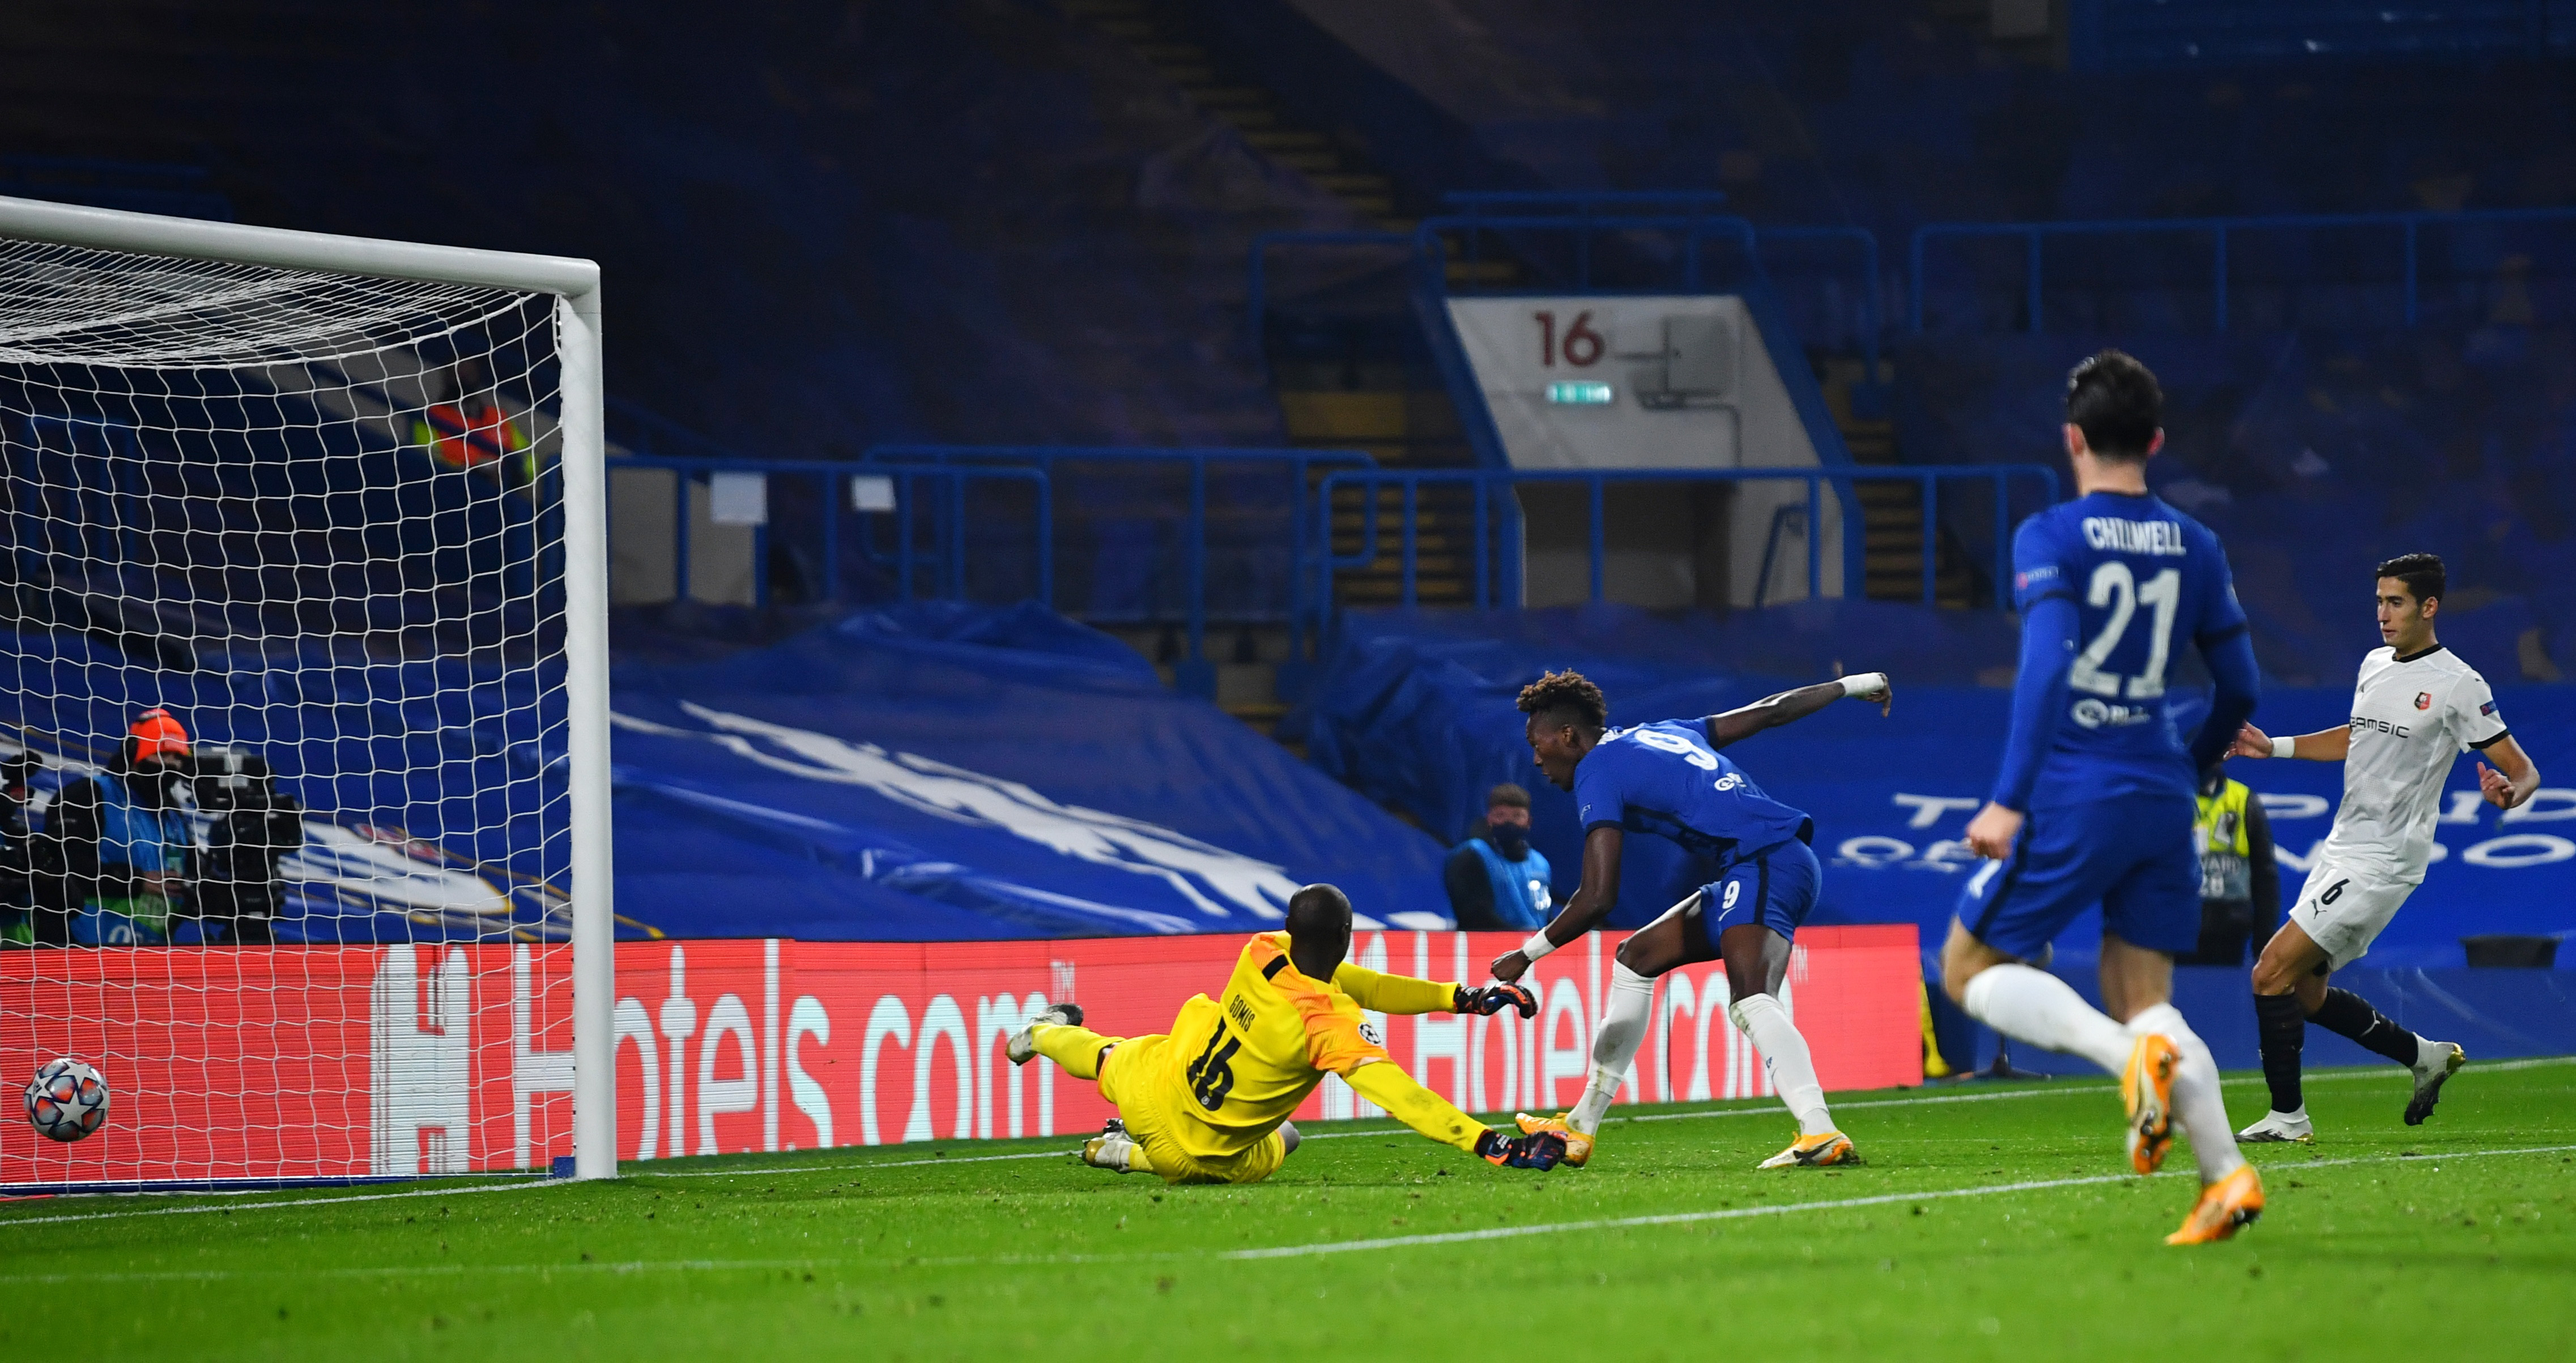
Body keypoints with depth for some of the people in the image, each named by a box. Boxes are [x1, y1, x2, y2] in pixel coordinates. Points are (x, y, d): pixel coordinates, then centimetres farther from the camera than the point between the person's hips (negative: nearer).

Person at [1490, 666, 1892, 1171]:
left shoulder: (1597, 774, -4)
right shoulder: (1664, 733, 22)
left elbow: (1596, 901, -11)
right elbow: (1770, 711, 28)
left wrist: (1526, 955, -1)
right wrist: (1850, 686, 42)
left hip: (1764, 864, -10)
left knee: (1751, 1002, -30)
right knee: (1636, 959, 19)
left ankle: (1821, 1134, -51)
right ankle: (1580, 1130, 26)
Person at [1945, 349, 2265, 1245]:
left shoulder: (2050, 539, -7)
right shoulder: (2195, 549, 9)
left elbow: (2046, 665, -20)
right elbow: (2240, 689, 14)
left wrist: (2008, 799, -22)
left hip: (2073, 797, -5)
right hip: (2163, 798, 5)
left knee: (1970, 968, 7)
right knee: (2143, 996, 12)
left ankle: (2134, 1056, -18)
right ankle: (2226, 1176, -7)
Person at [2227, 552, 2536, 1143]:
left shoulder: (2459, 685, -12)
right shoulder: (2375, 665, 11)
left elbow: (2523, 770, -12)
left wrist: (2510, 794, -35)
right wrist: (2274, 746, 23)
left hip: (2384, 861, -9)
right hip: (2342, 848, 9)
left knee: (2272, 972, -14)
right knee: (2305, 992, 13)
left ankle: (2288, 1116, -5)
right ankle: (2427, 1057, 29)